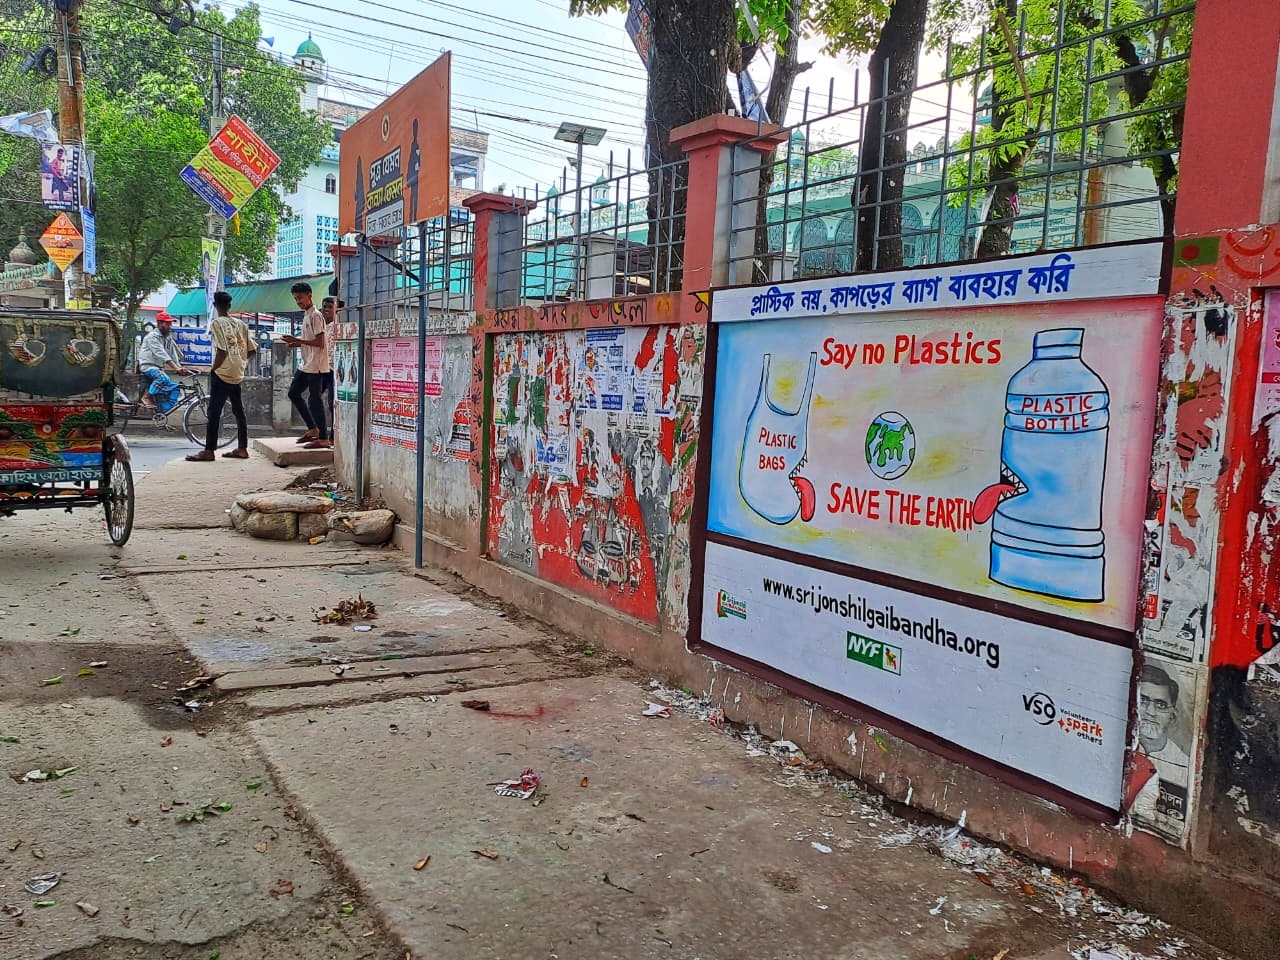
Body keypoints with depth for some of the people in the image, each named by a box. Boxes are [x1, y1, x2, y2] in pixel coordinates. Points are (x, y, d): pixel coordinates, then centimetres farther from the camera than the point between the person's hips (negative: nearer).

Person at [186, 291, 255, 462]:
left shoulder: (218, 323, -10)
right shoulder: (240, 323, 9)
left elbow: (221, 350, -19)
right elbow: (251, 350, 8)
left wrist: (213, 369, -8)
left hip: (222, 374, -7)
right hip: (238, 374, 7)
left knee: (214, 412, -4)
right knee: (238, 411, 12)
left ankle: (209, 451, -4)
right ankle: (242, 448, 15)